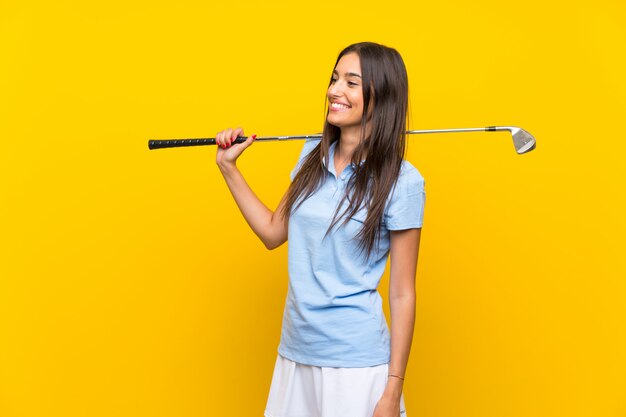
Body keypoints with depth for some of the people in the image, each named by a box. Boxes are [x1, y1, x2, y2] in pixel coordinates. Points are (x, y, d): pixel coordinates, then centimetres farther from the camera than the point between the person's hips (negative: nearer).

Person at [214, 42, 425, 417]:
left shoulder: (401, 181, -13)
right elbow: (273, 232, 13)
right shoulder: (314, 155, 4)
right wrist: (228, 167, 9)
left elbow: (402, 295, -11)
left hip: (356, 361, -5)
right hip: (295, 349, 5)